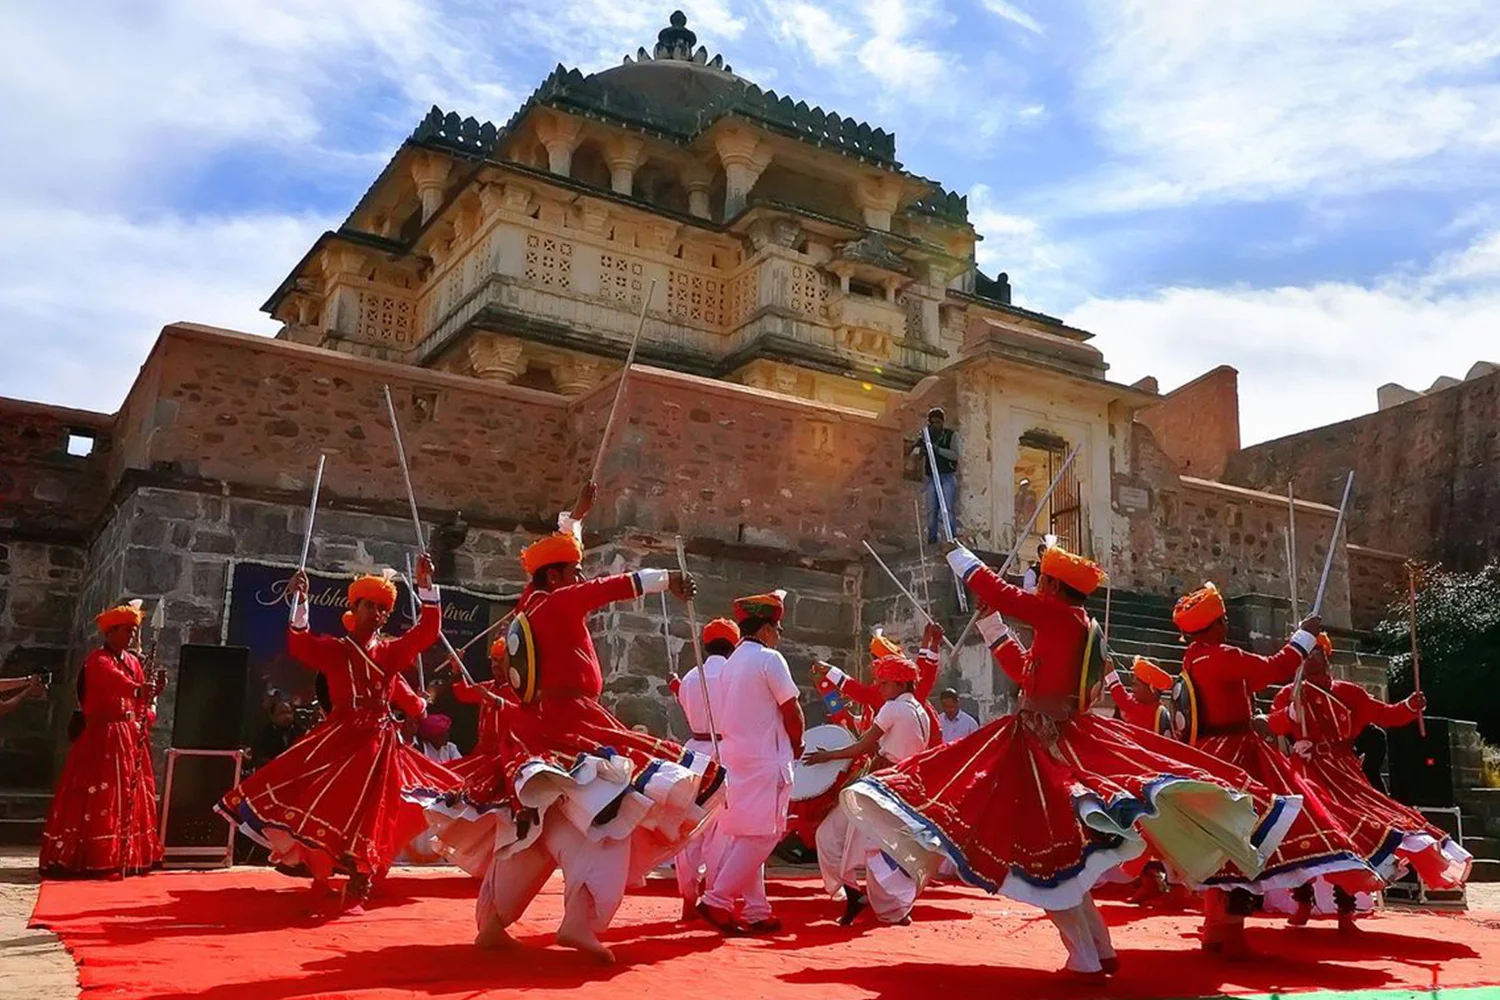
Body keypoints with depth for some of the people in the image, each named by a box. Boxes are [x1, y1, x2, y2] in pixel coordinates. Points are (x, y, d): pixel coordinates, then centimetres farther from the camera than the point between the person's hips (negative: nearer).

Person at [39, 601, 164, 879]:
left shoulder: (133, 661, 15)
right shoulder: (97, 660, -9)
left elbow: (142, 697, 10)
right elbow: (116, 681, -32)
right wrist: (138, 690, -51)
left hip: (131, 738, 8)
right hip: (103, 737, -8)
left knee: (130, 795, 9)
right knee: (99, 798, -10)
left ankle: (125, 858, 15)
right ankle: (90, 860, -7)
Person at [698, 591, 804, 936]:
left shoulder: (730, 663, 15)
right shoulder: (769, 659, -9)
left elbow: (740, 713, 14)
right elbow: (791, 711, -9)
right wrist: (797, 745, 8)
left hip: (733, 755, 9)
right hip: (764, 760, -9)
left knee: (745, 835, 10)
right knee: (762, 834, -6)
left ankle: (755, 911, 13)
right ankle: (717, 899, -11)